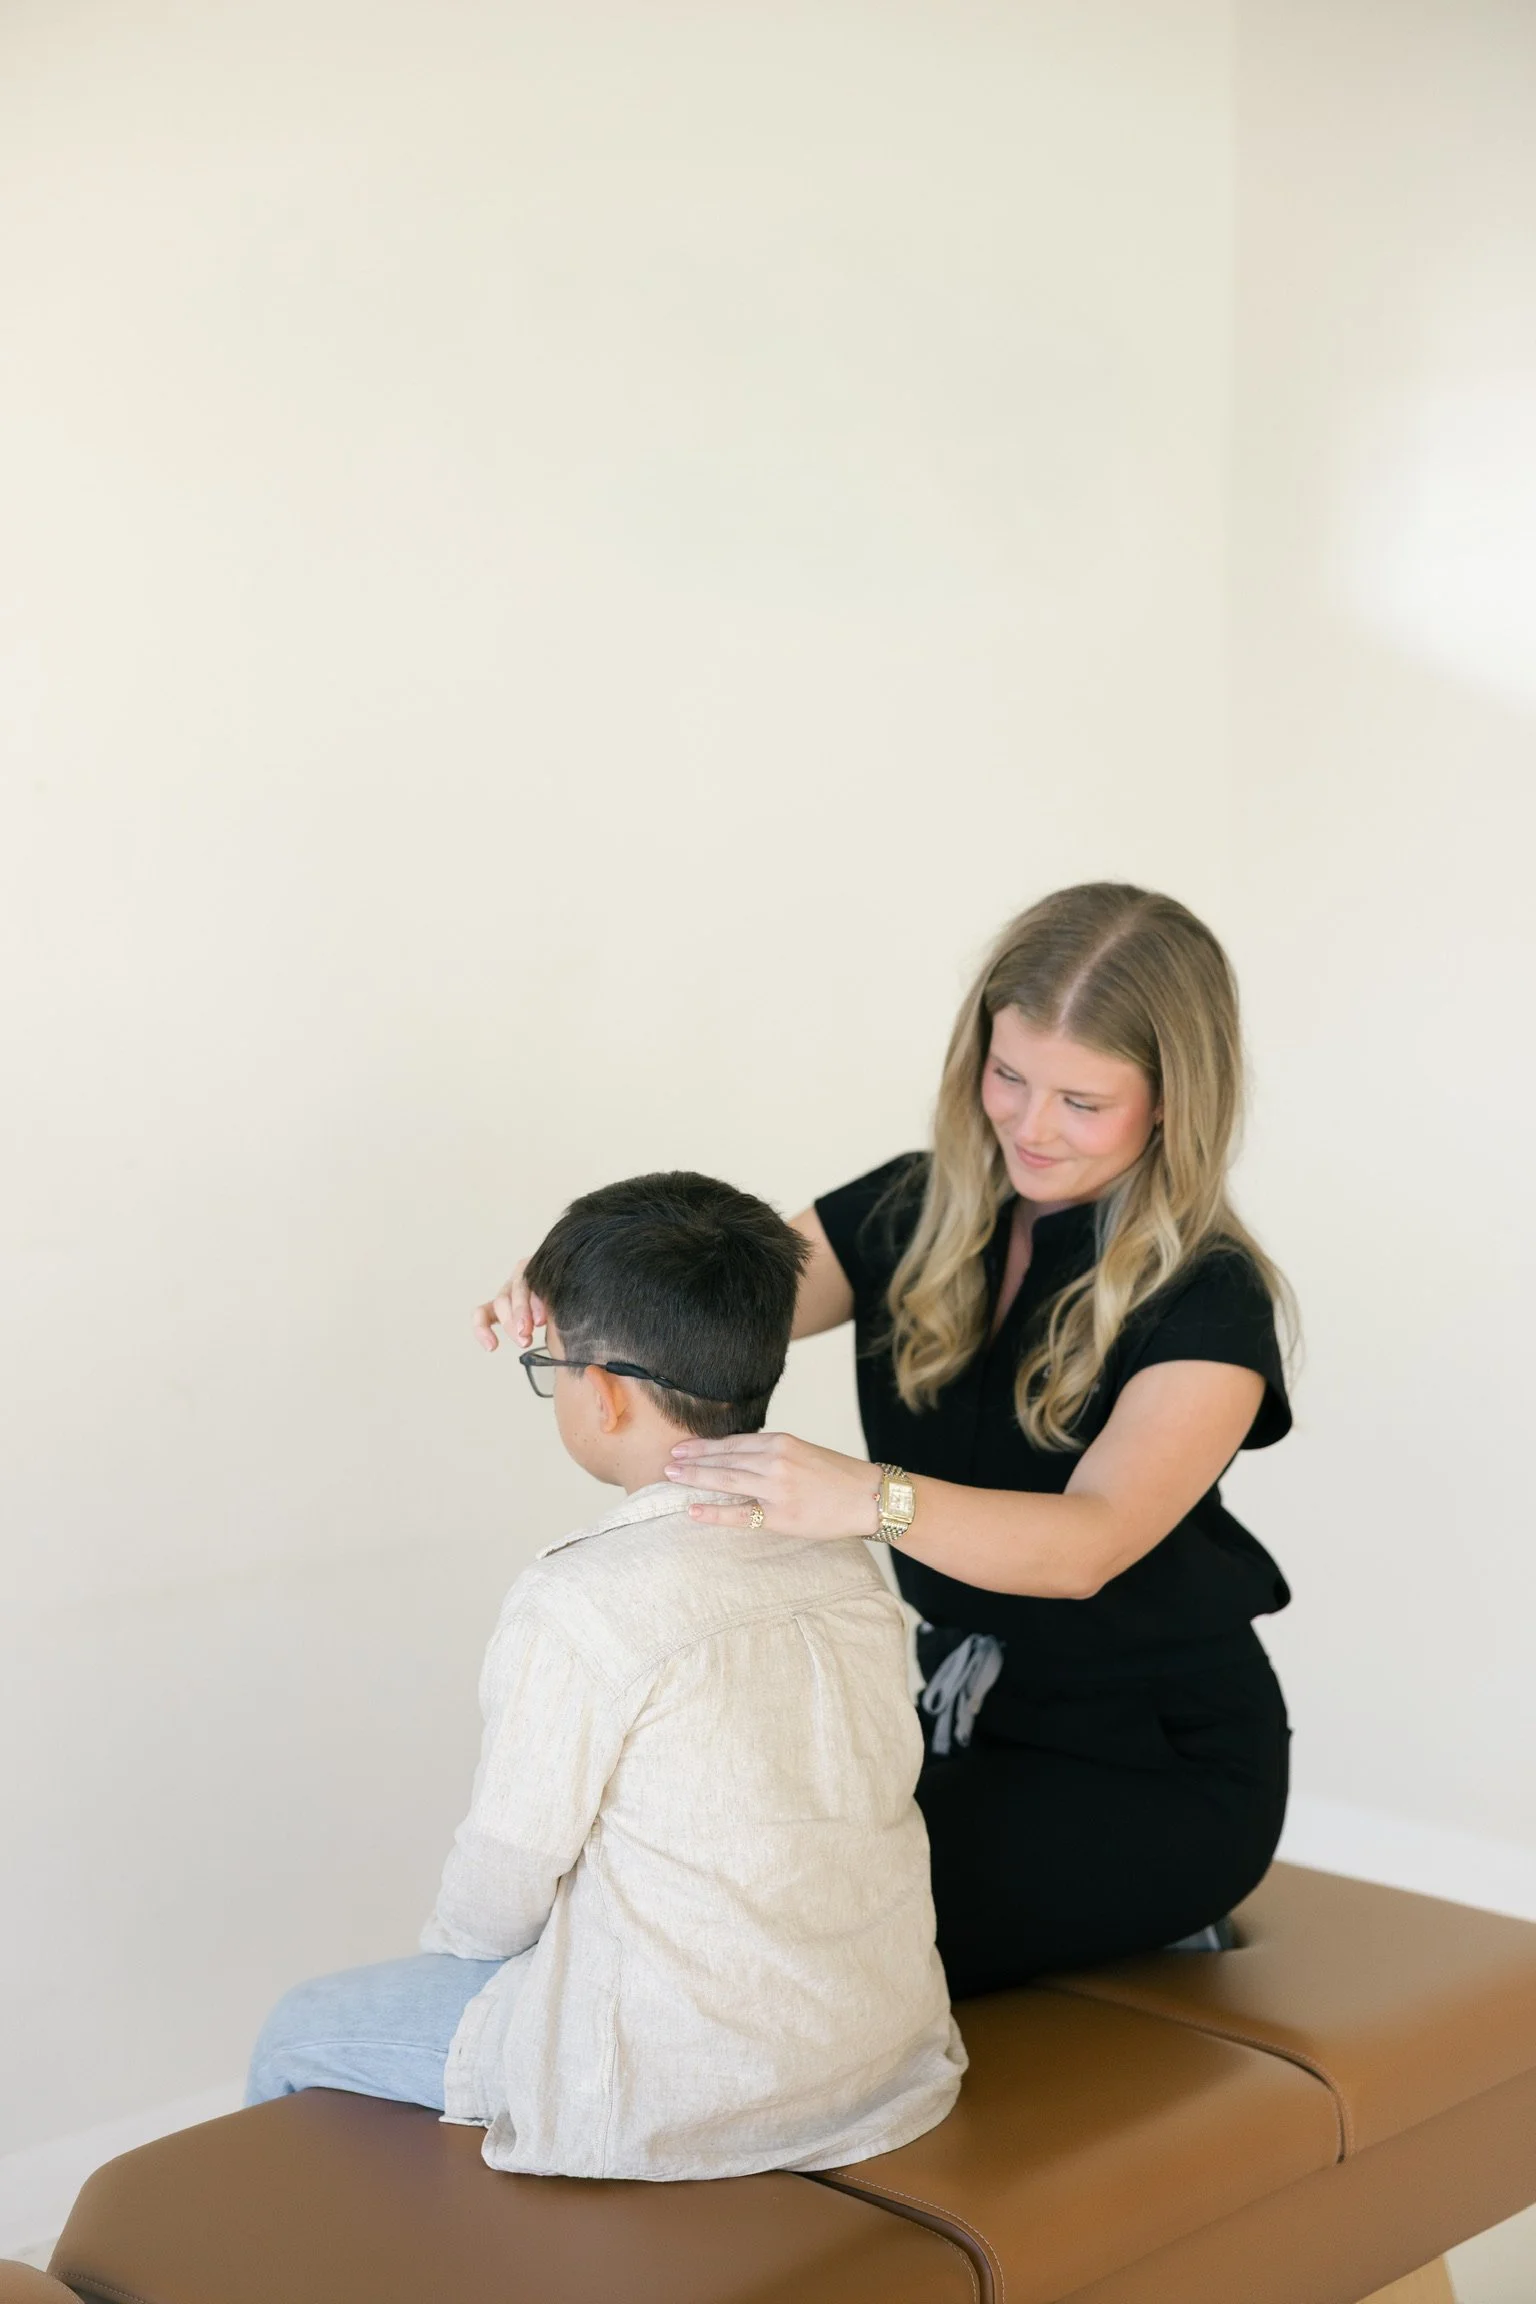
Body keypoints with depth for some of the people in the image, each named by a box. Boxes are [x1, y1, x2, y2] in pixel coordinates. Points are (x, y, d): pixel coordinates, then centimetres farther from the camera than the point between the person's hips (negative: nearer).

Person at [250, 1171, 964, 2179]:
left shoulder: (579, 1606, -22)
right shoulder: (846, 1558, -2)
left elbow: (498, 1898, -11)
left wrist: (452, 1940, 9)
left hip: (680, 2096, -7)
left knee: (298, 2036, 16)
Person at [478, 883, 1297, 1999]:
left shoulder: (1208, 1299, -17)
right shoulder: (915, 1216, 0)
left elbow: (1088, 1544, -32)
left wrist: (867, 1499, -50)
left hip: (1159, 1760, -6)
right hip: (958, 1706, 6)